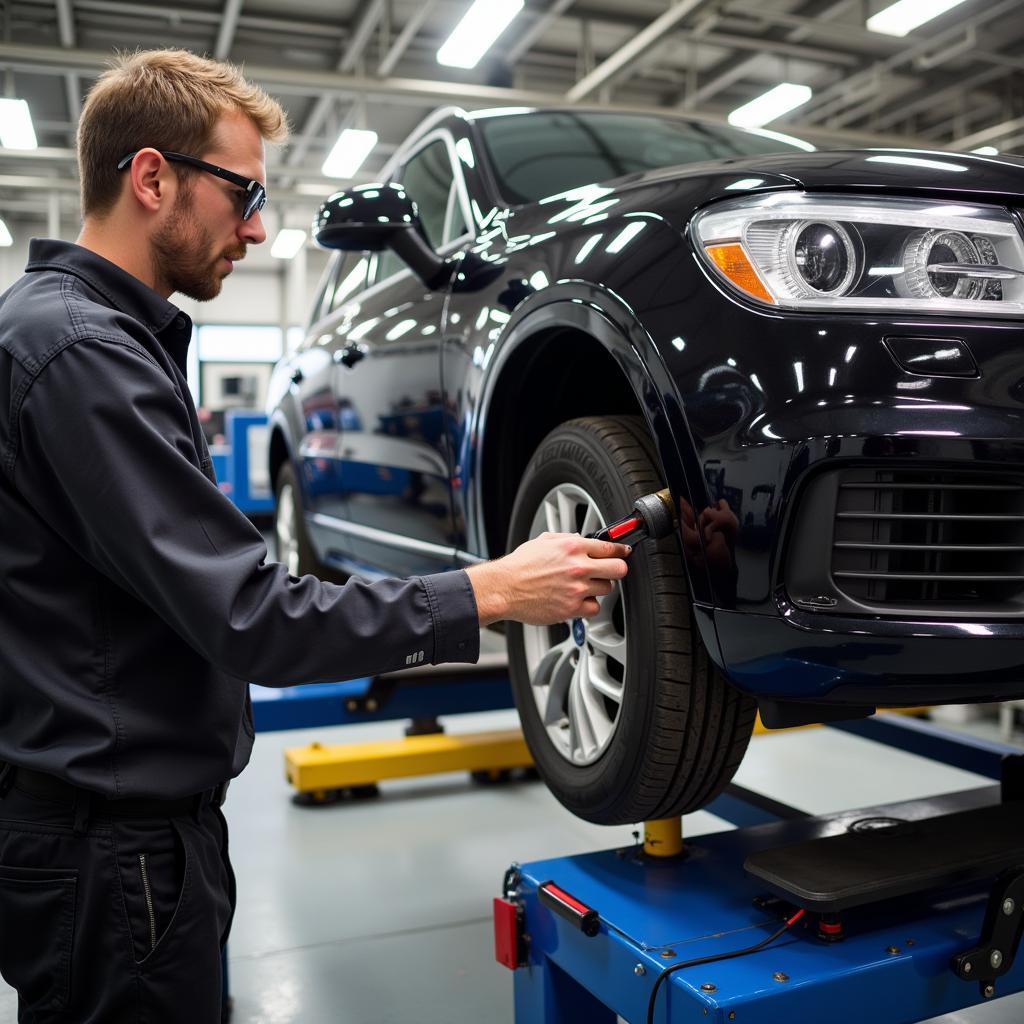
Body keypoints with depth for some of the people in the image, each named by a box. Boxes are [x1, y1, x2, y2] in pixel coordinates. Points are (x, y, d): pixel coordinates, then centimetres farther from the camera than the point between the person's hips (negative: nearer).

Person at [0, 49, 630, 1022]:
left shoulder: (98, 332, 11)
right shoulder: (78, 349, -23)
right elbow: (245, 616, -27)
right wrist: (492, 590, -22)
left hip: (142, 811, 10)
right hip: (114, 841, -10)